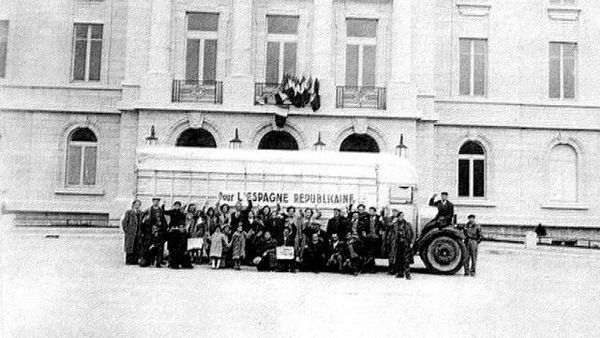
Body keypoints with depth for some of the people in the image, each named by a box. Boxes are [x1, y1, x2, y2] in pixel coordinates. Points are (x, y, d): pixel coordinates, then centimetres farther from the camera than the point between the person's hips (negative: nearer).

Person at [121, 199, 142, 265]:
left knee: (137, 248, 4)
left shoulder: (140, 213, 13)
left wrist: (140, 232, 9)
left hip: (138, 233, 5)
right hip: (130, 233, -5)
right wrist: (126, 231, -8)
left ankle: (135, 261, 11)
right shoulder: (128, 212, -2)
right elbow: (123, 222, -3)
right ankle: (128, 261, 3)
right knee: (130, 247, -2)